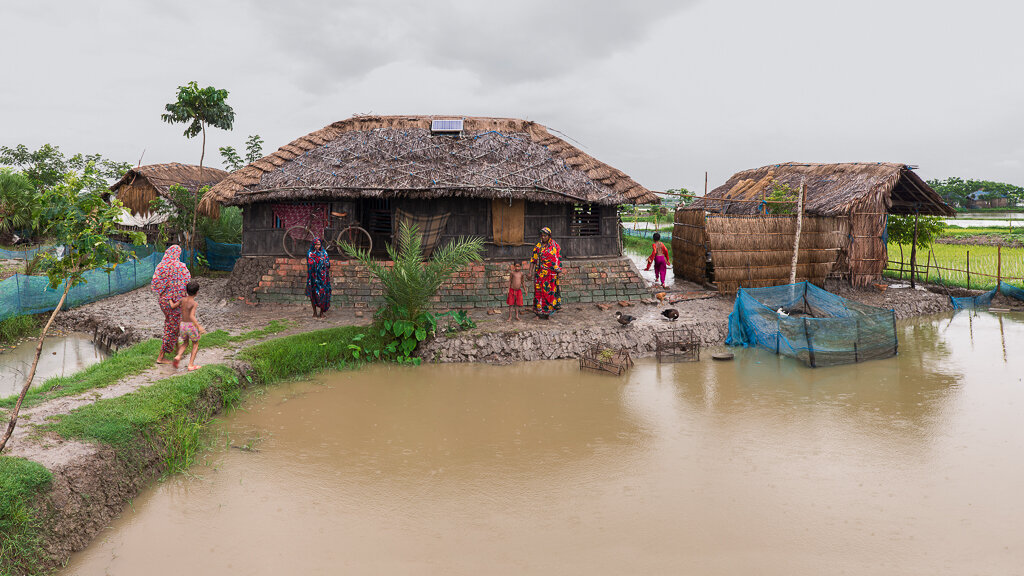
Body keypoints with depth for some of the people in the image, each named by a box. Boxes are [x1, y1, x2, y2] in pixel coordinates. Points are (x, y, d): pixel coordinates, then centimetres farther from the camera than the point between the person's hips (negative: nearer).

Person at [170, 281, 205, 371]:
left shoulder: (182, 300, 0)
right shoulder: (194, 303, -15)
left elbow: (172, 306, 9)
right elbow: (192, 316, -26)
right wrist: (199, 326, -29)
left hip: (183, 325, 5)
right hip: (191, 325, -5)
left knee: (185, 343, 26)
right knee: (195, 344, 15)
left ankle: (178, 356, -1)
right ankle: (191, 365, 8)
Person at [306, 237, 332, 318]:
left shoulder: (324, 253, 6)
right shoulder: (310, 253, 2)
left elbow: (328, 264, 0)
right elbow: (310, 264, -9)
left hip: (322, 277, 1)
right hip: (313, 276, -1)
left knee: (322, 293, -1)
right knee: (313, 294, 3)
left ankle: (321, 312, 8)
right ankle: (314, 312, 14)